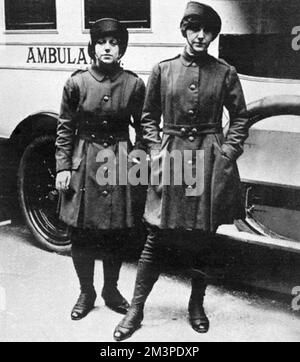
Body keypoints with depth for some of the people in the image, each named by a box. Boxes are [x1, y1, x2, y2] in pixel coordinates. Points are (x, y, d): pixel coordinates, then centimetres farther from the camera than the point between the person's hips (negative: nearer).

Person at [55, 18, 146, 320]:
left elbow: (142, 127, 5)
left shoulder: (133, 84, -1)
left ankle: (111, 290, 29)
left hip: (120, 162, 0)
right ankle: (86, 293, 25)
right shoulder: (77, 83, -2)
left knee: (117, 233, 8)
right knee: (81, 235, 5)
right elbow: (65, 128, 2)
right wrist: (62, 167, -3)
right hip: (84, 163, 0)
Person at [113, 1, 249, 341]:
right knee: (156, 237, 1)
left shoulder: (225, 72, 2)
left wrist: (227, 152, -2)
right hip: (171, 157, 0)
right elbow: (149, 118, 10)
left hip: (210, 160, 0)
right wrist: (157, 152, -1)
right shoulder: (163, 70, 3)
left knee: (202, 237, 9)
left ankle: (197, 305, 27)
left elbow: (240, 117, 9)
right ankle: (136, 310, 12)